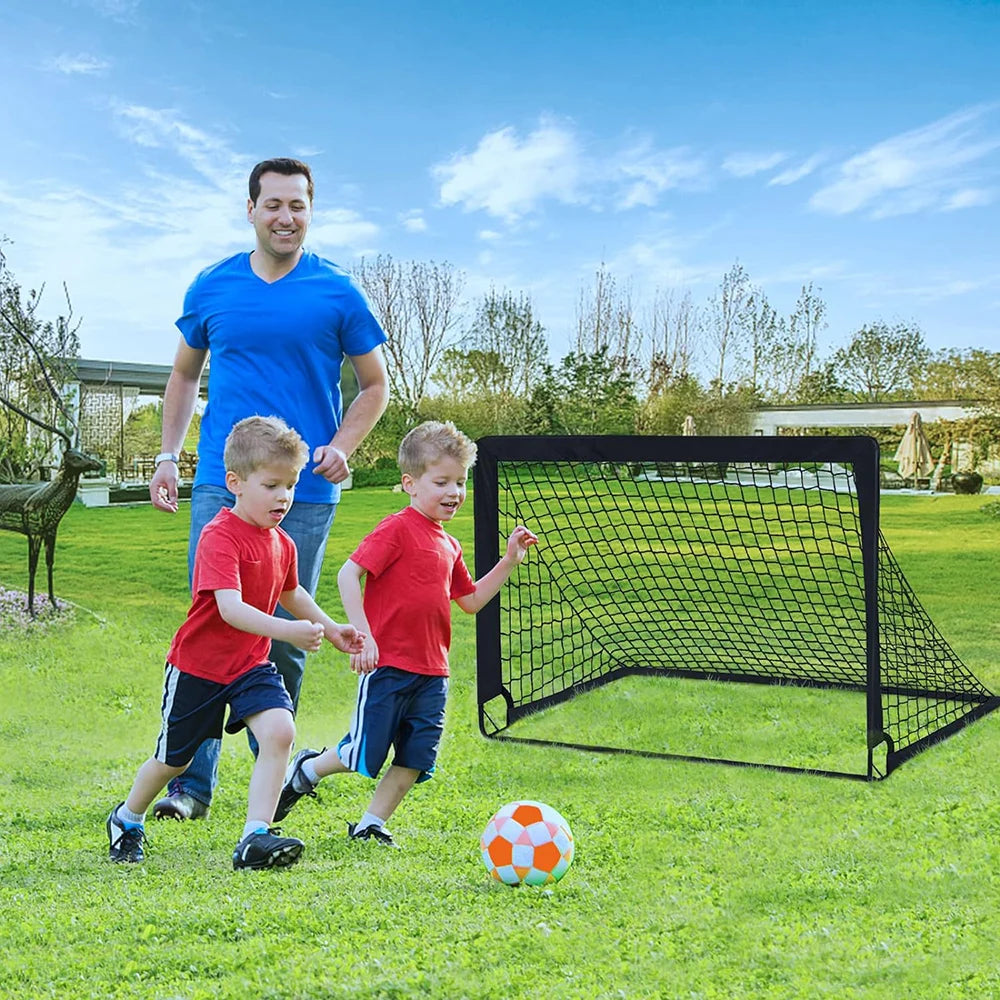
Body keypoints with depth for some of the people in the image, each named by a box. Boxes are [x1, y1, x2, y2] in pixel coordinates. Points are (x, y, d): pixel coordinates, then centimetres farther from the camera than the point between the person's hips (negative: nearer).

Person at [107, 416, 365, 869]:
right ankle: (126, 820, 40)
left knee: (280, 731, -20)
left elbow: (292, 593, 22)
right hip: (197, 665, -5)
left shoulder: (283, 543, 1)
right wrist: (286, 630, -48)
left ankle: (255, 838, -17)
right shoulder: (219, 537, -24)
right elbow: (230, 608, -36)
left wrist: (331, 628, 21)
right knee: (173, 758, 12)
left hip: (251, 665, 5)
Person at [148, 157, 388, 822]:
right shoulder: (213, 287, 8)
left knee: (285, 637, 4)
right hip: (221, 481, 2)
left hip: (306, 491, -1)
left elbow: (375, 384, 9)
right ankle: (192, 783, 4)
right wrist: (168, 456, 11)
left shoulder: (336, 293, 2)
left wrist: (342, 447, -7)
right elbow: (185, 375, 21)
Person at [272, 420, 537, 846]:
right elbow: (348, 574, -18)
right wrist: (362, 634, -23)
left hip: (431, 673, 7)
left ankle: (370, 825, 19)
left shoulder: (449, 546, 14)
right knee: (365, 754, -2)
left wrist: (509, 561, 15)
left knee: (414, 760, 6)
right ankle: (305, 771, 25)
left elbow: (471, 600, 24)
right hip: (388, 665, -7)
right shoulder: (398, 529, -11)